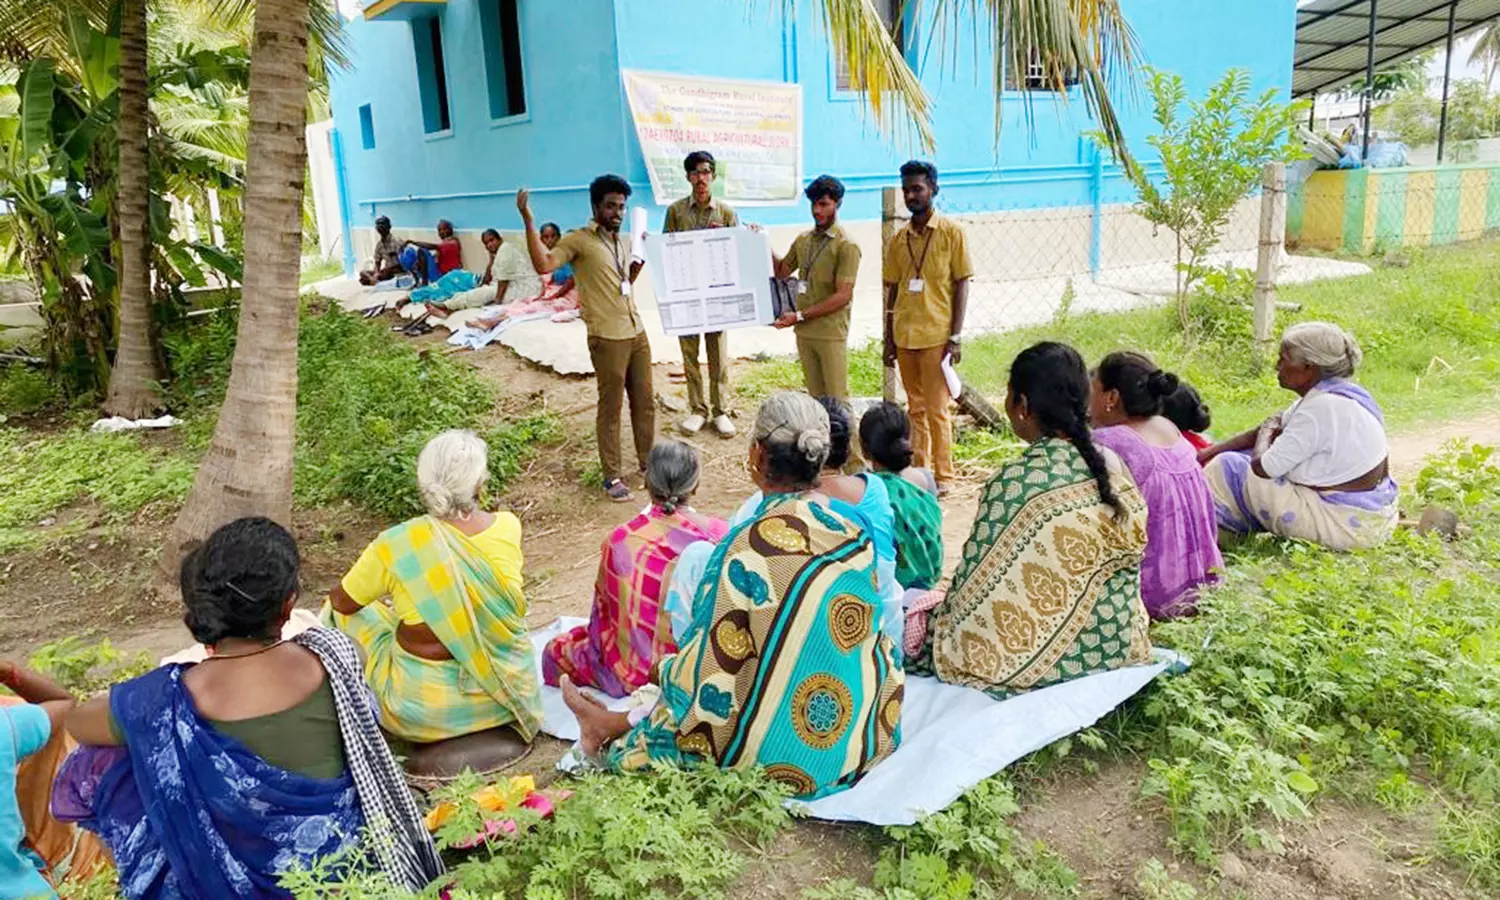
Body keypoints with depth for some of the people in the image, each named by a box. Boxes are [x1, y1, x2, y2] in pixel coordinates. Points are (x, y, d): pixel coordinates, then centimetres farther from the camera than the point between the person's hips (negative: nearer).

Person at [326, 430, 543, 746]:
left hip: (426, 713, -3)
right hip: (506, 694, 4)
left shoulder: (396, 546, -22)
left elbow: (341, 601, -2)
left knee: (344, 613, 18)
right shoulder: (508, 528, -14)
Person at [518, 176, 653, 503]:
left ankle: (648, 461, 32)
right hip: (607, 337, -7)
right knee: (610, 408, 1)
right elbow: (544, 264, -24)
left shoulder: (624, 241, 15)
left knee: (645, 402, 15)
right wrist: (528, 220, -27)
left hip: (636, 332, 7)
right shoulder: (579, 240, -9)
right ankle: (612, 476, 13)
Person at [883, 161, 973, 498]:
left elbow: (962, 284, -4)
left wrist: (956, 336, -10)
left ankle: (943, 477, 10)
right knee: (915, 407, 13)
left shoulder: (951, 232, -2)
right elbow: (892, 290, 13)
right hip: (905, 335, 5)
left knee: (937, 408, -1)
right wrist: (889, 339, 10)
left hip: (936, 335, -5)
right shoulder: (898, 239, 10)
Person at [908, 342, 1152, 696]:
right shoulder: (1112, 467, -3)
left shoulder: (1014, 483, -24)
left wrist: (941, 608, 5)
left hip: (1040, 656, -7)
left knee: (910, 621, 14)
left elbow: (974, 585, -17)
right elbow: (1125, 558, 9)